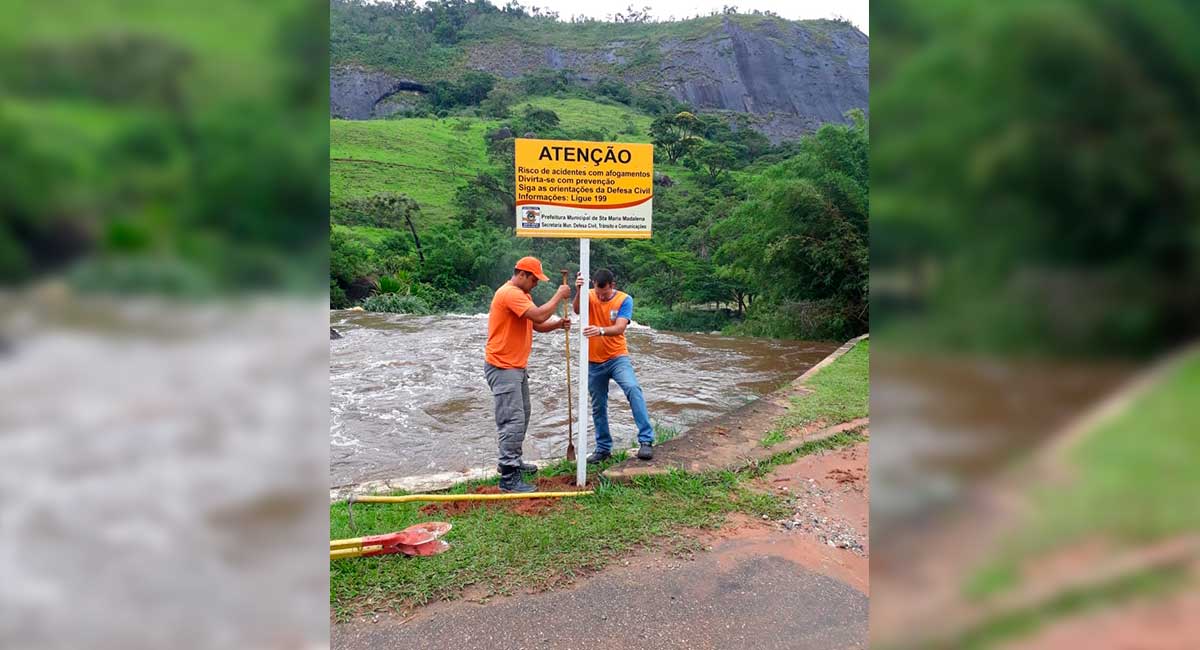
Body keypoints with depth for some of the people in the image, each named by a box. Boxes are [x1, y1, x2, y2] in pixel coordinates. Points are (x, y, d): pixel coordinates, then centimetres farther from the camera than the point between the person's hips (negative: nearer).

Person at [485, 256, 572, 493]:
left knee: (522, 417, 19)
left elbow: (537, 325, 15)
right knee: (512, 421, -12)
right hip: (502, 368, -11)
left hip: (517, 367, 11)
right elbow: (540, 315, -29)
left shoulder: (521, 295, 16)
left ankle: (513, 461, 31)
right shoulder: (509, 293, -19)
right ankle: (508, 478, -9)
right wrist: (559, 296, -15)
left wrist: (558, 324, -4)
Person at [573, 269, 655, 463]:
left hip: (617, 357, -3)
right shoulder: (589, 296, -5)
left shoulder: (624, 300, -10)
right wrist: (579, 292, -47)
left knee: (633, 389, -28)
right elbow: (577, 309, -27)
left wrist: (600, 330, -43)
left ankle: (646, 440, -25)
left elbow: (619, 328, -23)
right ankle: (603, 448, 28)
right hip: (594, 362, 3)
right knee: (598, 407, 12)